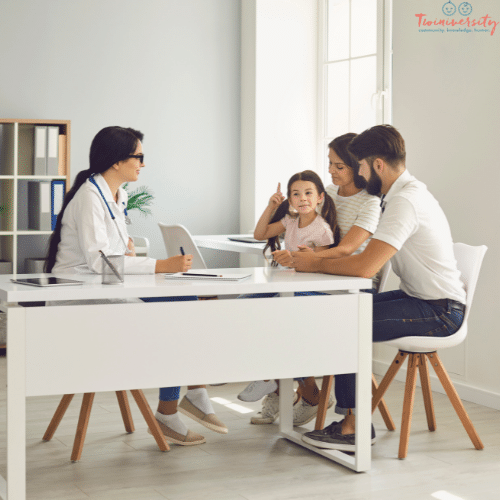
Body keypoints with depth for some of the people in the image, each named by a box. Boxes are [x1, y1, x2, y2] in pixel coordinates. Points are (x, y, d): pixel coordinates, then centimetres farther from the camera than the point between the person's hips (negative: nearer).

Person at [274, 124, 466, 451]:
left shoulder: (405, 201, -22)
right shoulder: (408, 192, 12)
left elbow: (366, 267, -30)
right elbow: (373, 258, 13)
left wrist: (313, 264, -15)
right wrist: (317, 257, 3)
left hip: (439, 312, -10)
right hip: (422, 299, 10)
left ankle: (354, 427, -8)